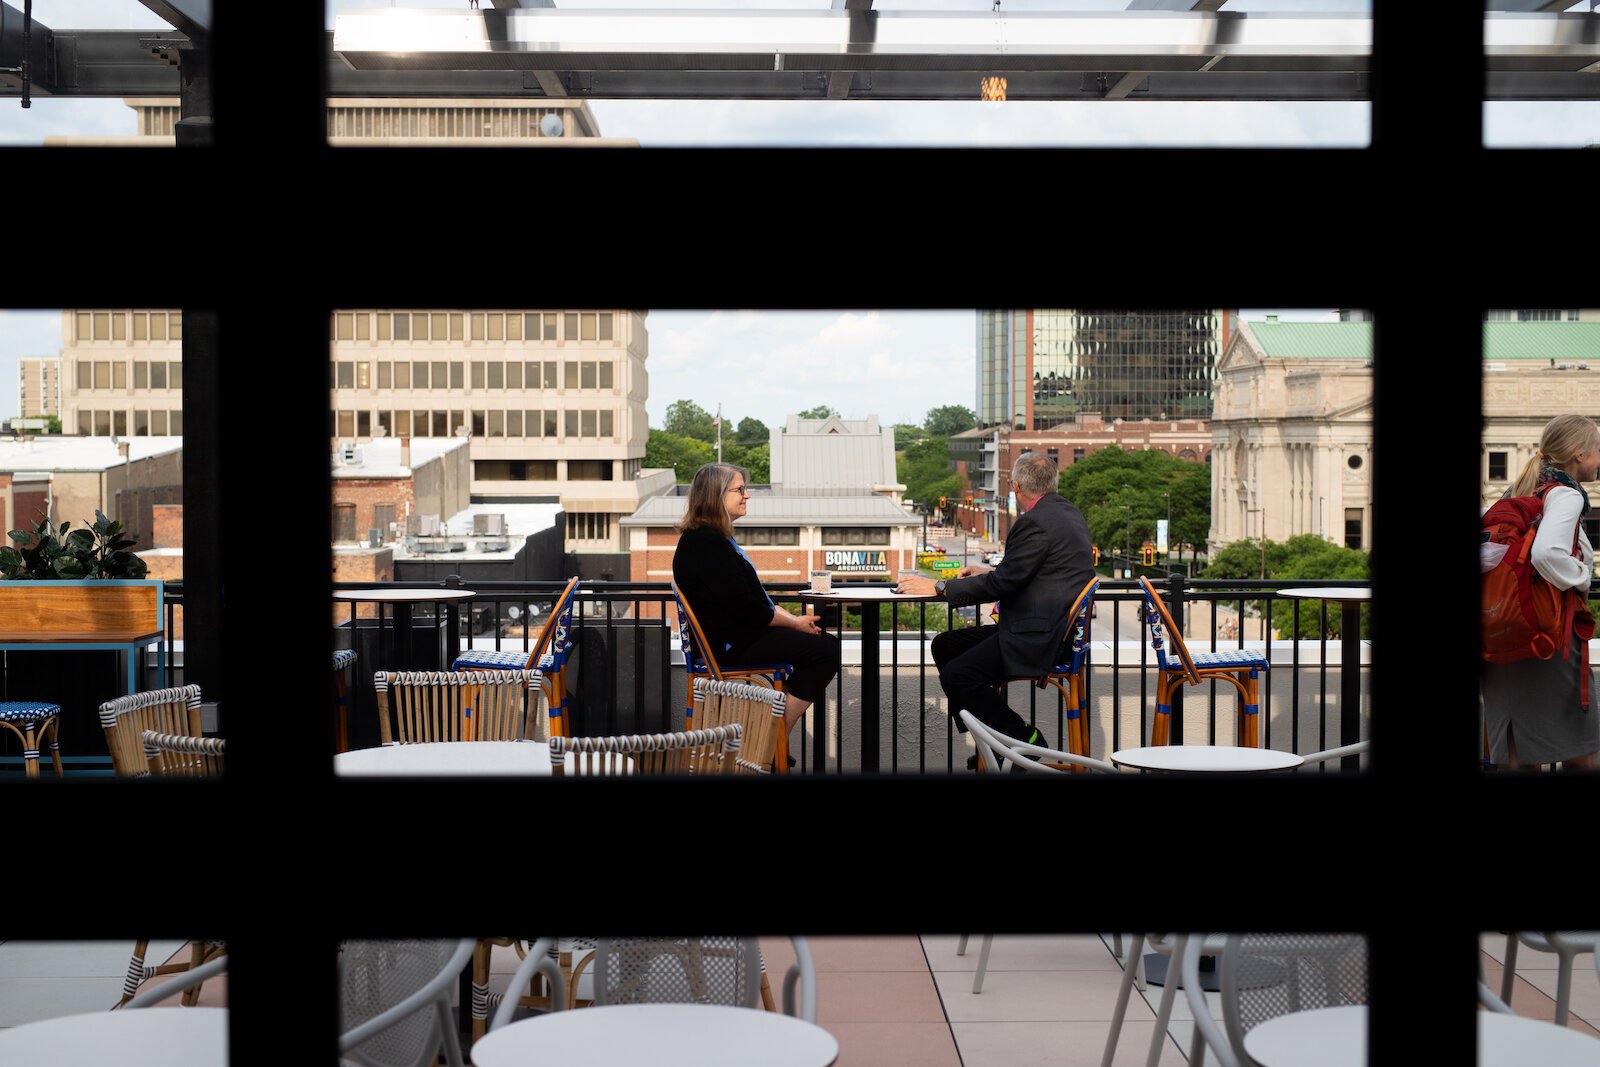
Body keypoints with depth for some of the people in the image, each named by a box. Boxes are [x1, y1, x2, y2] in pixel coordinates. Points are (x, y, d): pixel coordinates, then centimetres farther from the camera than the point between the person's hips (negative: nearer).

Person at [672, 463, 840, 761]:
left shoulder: (713, 537, 17)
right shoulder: (707, 543, -17)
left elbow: (757, 598, 18)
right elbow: (744, 607, -21)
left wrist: (793, 618, 4)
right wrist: (794, 623, -9)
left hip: (739, 633, 11)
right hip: (727, 644, -11)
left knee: (827, 644, 8)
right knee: (822, 653, -16)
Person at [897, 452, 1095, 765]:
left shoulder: (1035, 522, -18)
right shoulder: (1068, 513, 15)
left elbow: (1003, 583, -20)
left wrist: (940, 588, -13)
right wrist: (991, 571, 26)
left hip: (1042, 638, -11)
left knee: (957, 675, -22)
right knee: (945, 645, 13)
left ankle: (1026, 739, -7)